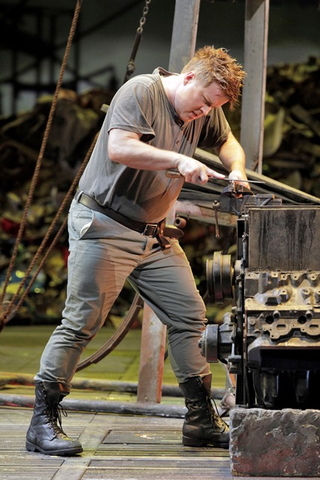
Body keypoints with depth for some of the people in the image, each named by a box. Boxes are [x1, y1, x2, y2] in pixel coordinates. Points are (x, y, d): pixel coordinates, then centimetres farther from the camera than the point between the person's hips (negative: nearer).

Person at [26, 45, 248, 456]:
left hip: (154, 233, 8)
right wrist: (178, 160, -29)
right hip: (103, 225, -8)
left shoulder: (206, 112, 8)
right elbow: (119, 148, -27)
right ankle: (43, 423, -2)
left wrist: (236, 171, 3)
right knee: (81, 322, -8)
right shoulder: (141, 92, -14)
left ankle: (201, 422, 14)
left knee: (189, 317, 4)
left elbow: (228, 143, 25)